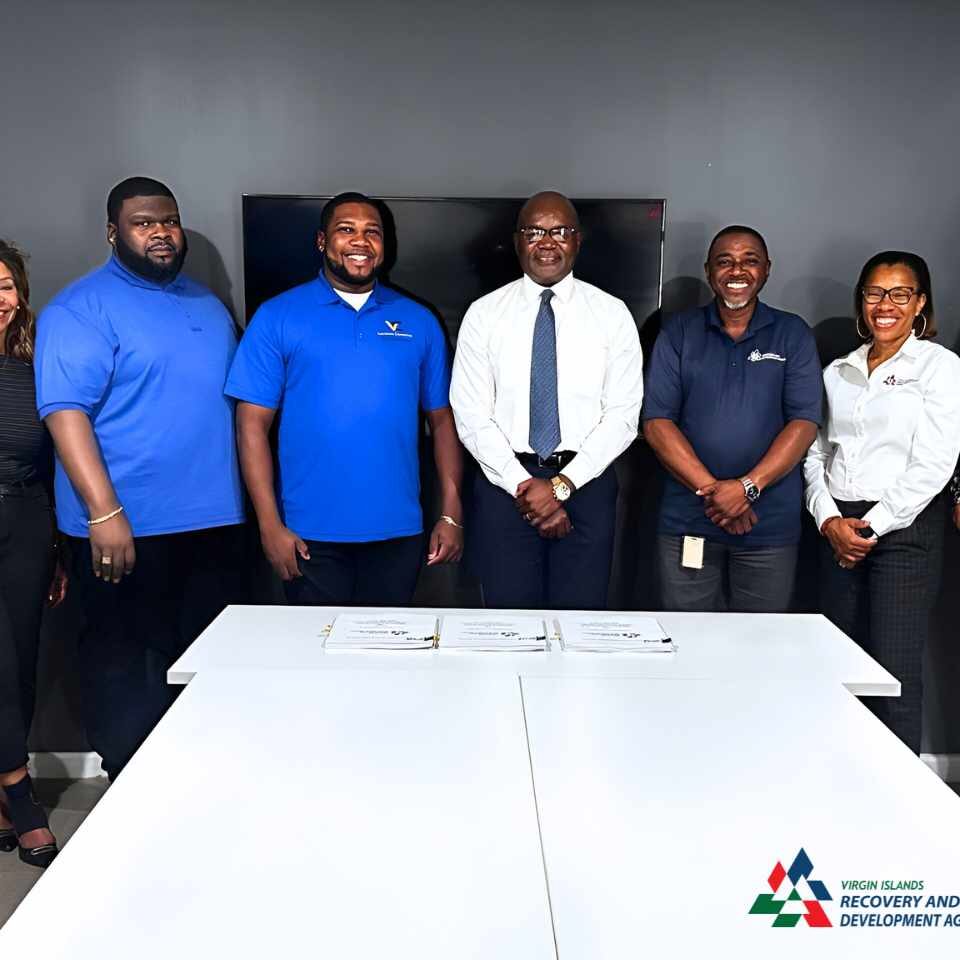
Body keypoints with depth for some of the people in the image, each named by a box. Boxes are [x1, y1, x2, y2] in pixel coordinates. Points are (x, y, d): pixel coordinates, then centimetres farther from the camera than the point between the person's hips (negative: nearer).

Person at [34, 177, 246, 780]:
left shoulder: (208, 304, 15)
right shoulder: (81, 309, -6)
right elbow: (65, 410, -15)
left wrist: (250, 500, 15)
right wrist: (104, 513, -23)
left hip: (216, 522, 7)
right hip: (129, 528, -6)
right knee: (128, 671, 4)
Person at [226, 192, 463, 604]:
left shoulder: (419, 321, 7)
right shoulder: (277, 317, 0)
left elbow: (442, 419, 8)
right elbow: (253, 422, -3)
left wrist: (451, 515, 1)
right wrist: (270, 524, -10)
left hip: (398, 532, 2)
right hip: (310, 535, -2)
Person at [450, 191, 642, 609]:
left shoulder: (612, 314, 2)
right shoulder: (483, 315, 2)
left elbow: (623, 415, -3)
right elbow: (471, 417, -3)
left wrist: (562, 485, -12)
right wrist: (523, 486, -11)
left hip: (587, 484, 0)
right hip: (504, 483, 0)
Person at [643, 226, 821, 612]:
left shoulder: (793, 334, 7)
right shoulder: (679, 331, 6)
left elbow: (804, 422, -3)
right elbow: (656, 422, -2)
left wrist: (748, 486, -16)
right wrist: (711, 490, -12)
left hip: (771, 524, 0)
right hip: (687, 521, 0)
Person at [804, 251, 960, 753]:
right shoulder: (838, 372, 14)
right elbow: (815, 453, 11)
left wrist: (871, 527, -10)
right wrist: (830, 520, -5)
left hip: (904, 529, -4)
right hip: (838, 529, 5)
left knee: (895, 673, -5)